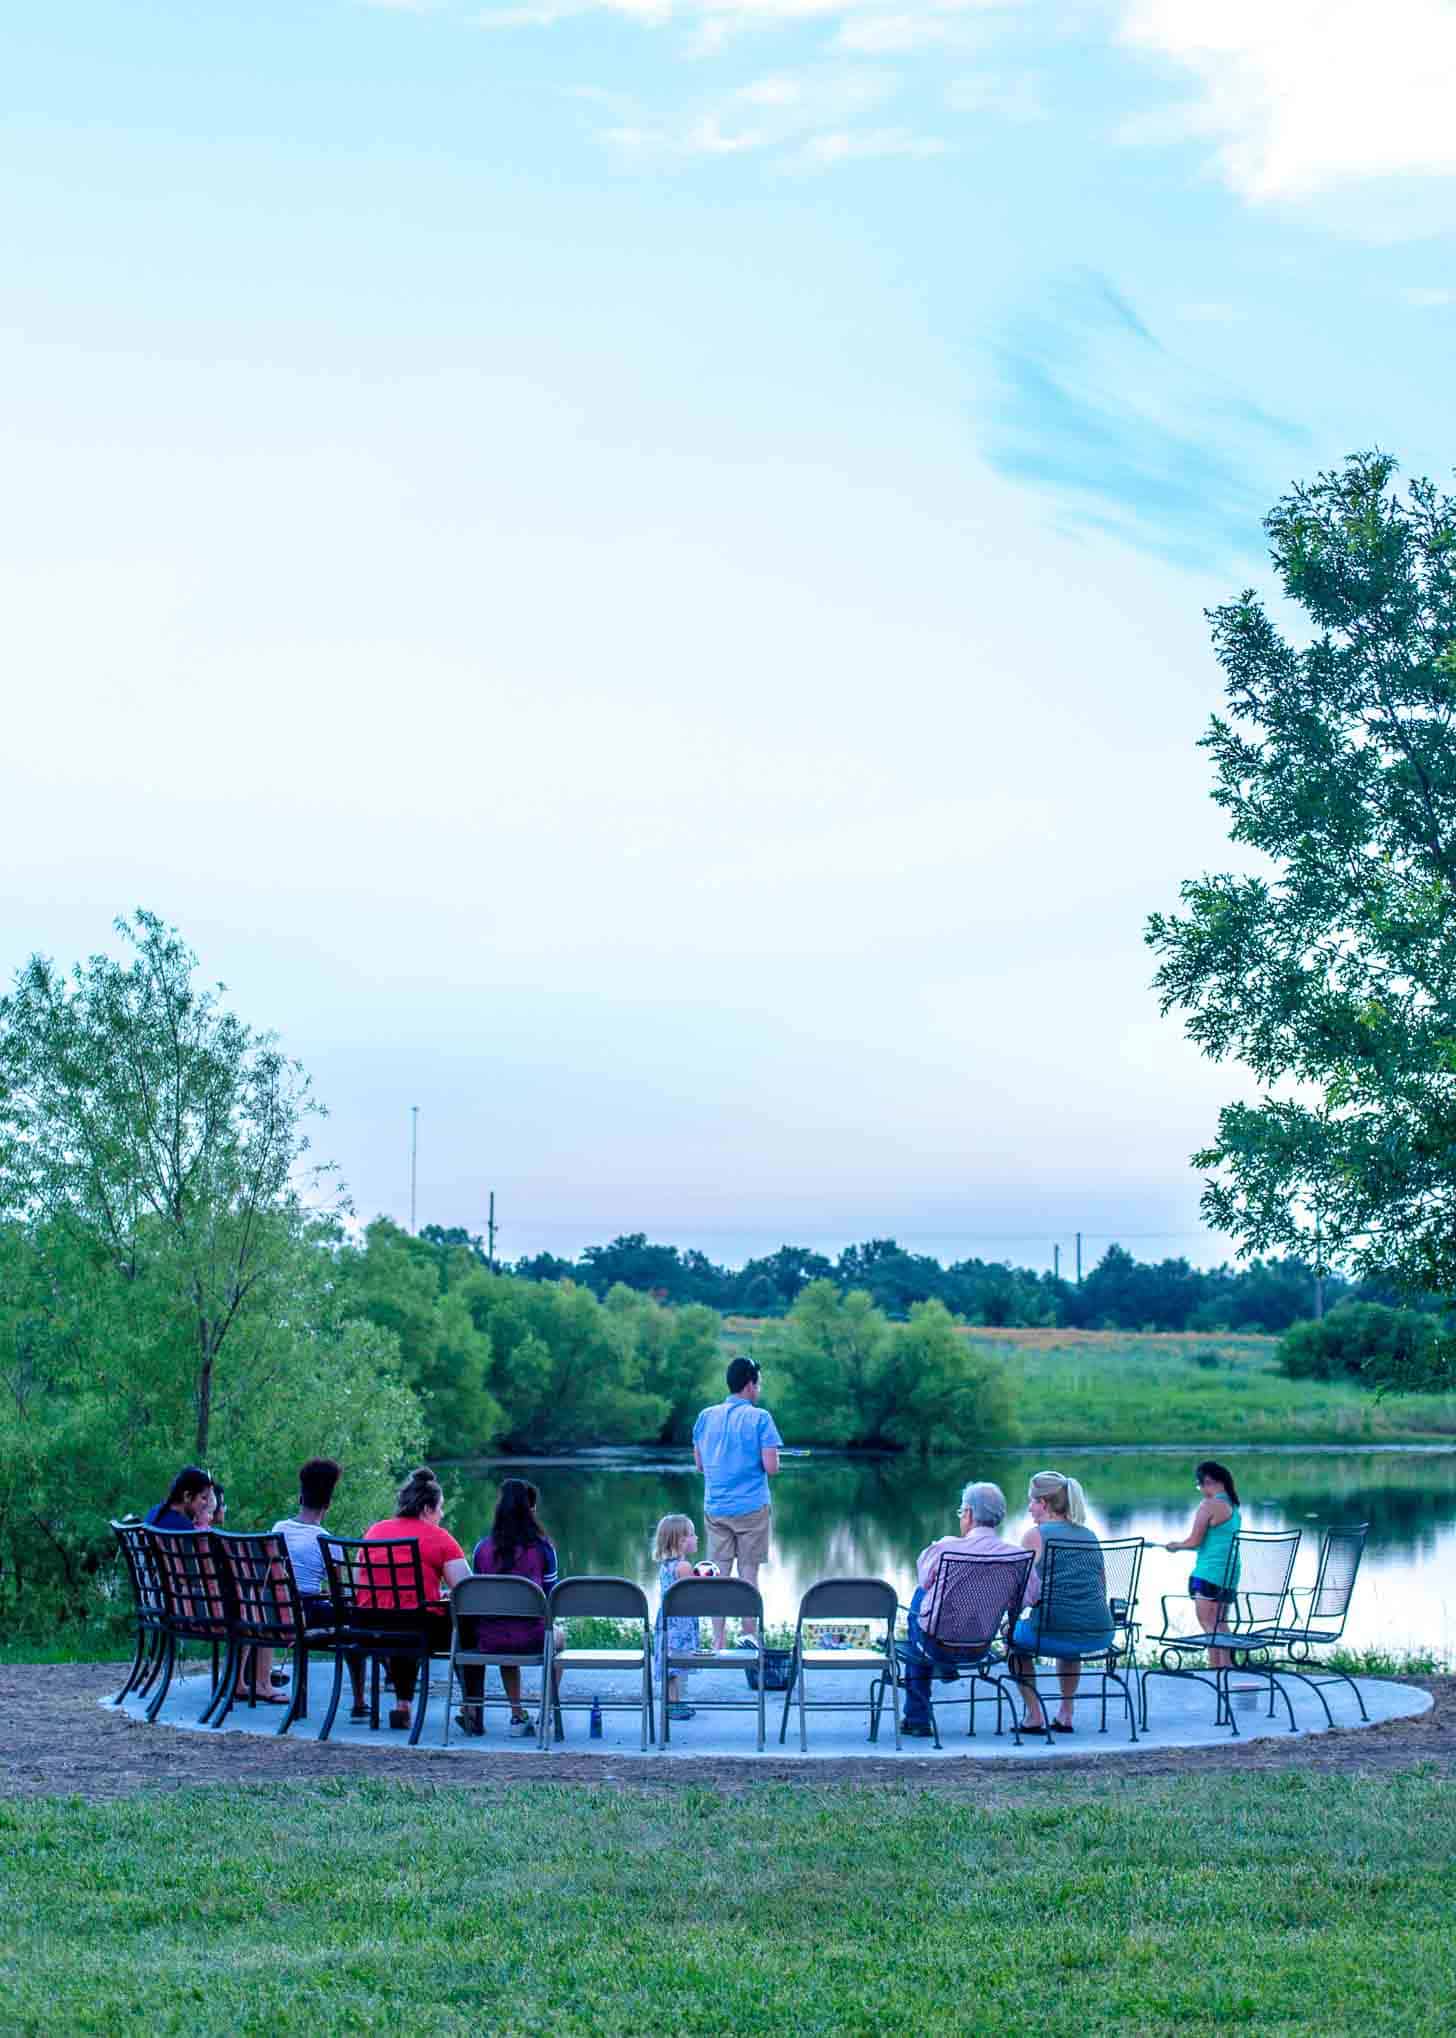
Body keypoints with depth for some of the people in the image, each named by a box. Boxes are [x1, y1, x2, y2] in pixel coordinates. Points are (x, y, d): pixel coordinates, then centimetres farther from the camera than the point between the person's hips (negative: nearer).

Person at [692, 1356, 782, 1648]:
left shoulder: (706, 1416, 6)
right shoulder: (759, 1418, -9)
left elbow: (699, 1464, 12)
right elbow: (771, 1467, -14)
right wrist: (772, 1464, 8)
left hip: (715, 1508, 4)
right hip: (751, 1508, -4)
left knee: (719, 1574, 7)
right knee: (748, 1575, 2)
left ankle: (717, 1643, 6)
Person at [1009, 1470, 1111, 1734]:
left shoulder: (1035, 1536, -4)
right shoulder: (1090, 1536, 12)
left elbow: (1023, 1593, -5)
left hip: (1052, 1634, -5)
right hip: (1100, 1637, 5)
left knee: (1015, 1634, 27)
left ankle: (1034, 1715, 21)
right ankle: (1065, 1714, 35)